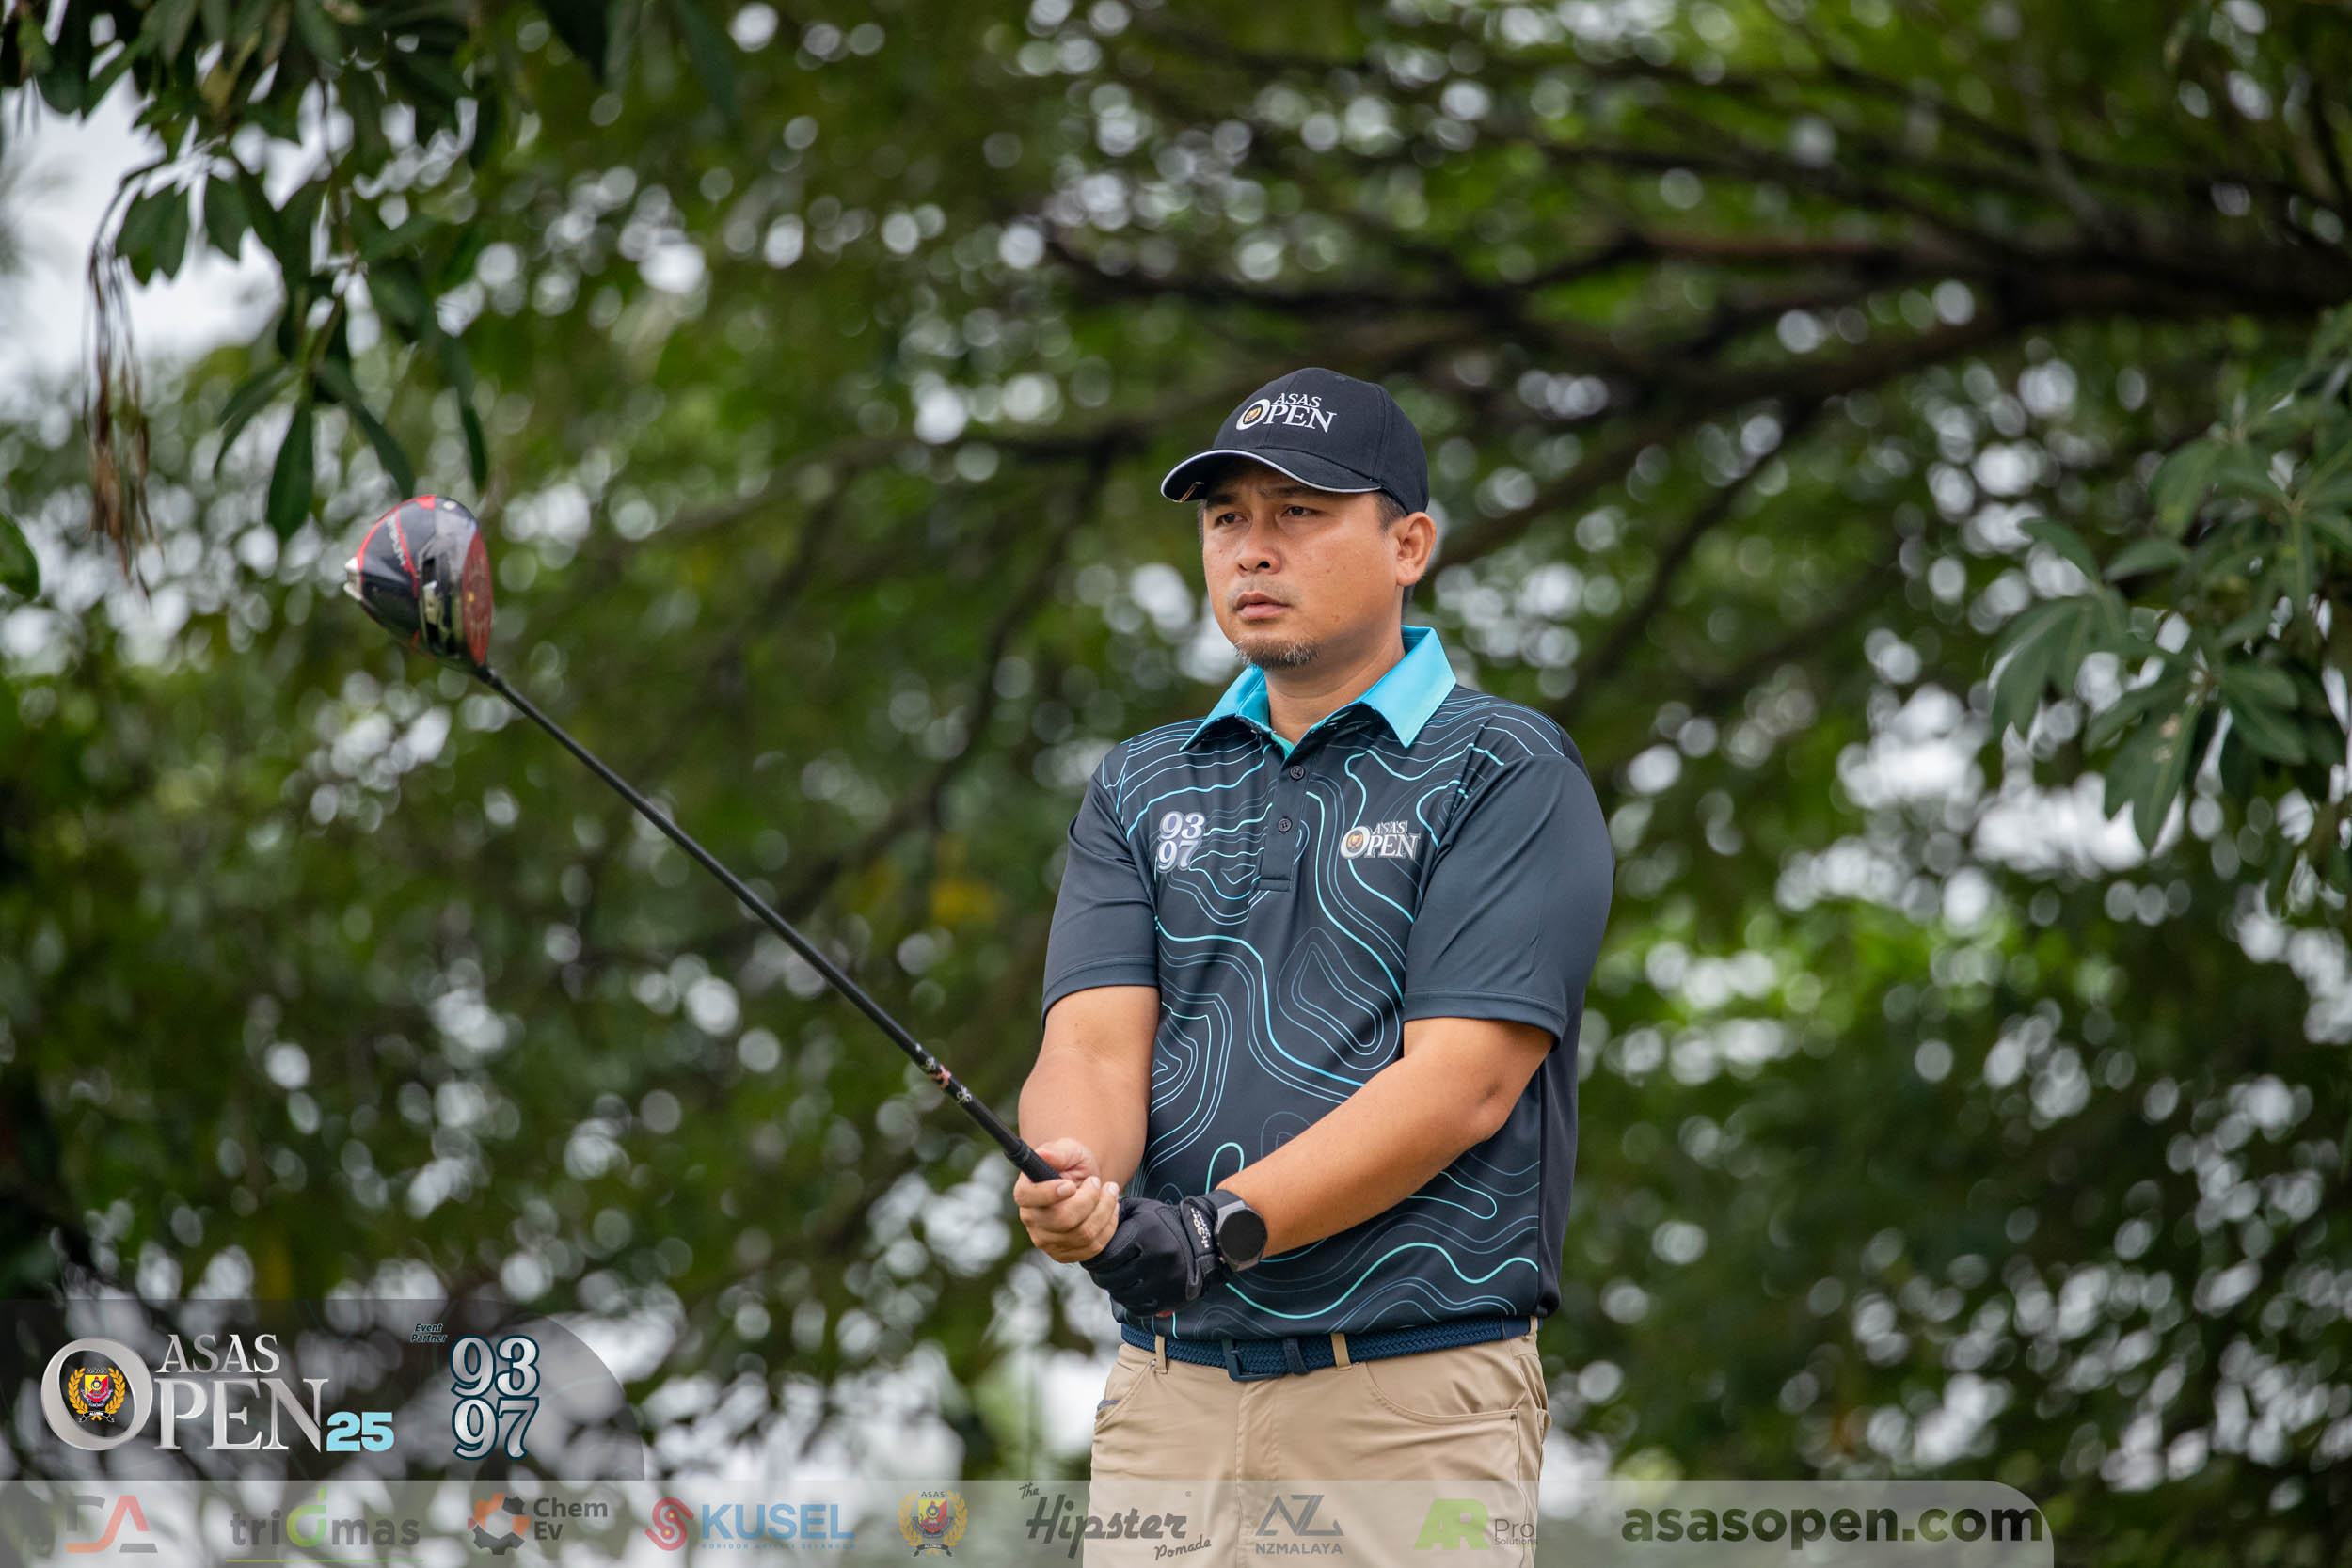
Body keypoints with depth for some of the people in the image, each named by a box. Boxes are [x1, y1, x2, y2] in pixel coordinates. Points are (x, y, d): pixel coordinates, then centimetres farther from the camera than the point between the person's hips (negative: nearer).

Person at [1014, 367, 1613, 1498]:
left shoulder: (1508, 774, -1)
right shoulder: (1140, 789, 16)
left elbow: (1461, 1084, -11)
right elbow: (1095, 1041, 3)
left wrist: (1220, 1229, -20)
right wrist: (1075, 1184, -20)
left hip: (1416, 1403, -4)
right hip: (1168, 1393, 4)